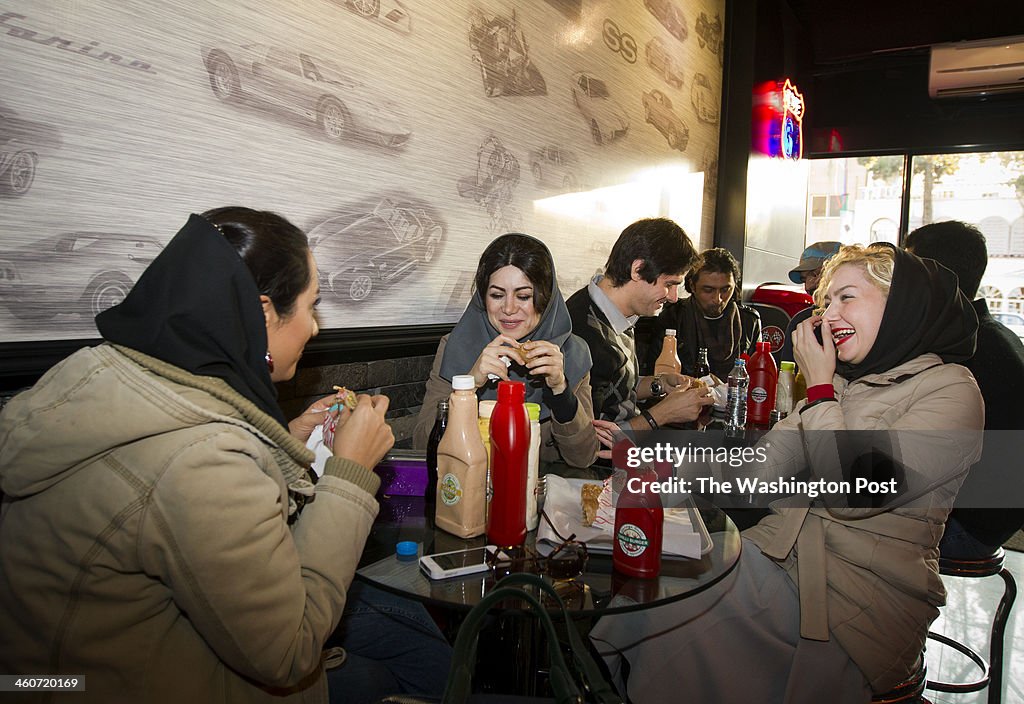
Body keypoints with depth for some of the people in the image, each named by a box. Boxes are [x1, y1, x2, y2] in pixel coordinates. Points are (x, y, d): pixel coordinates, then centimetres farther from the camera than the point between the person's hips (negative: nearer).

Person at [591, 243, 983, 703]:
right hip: (782, 554, 6)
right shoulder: (845, 381, 11)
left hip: (868, 592, -6)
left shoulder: (951, 392, -10)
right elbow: (760, 469, 4)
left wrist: (819, 387, -11)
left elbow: (852, 492, -21)